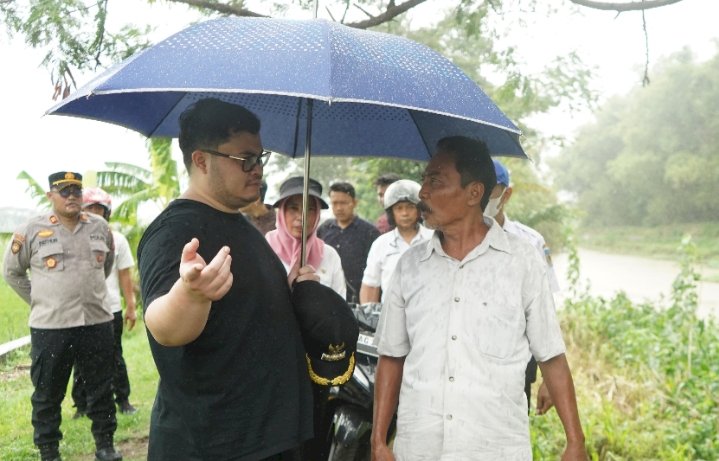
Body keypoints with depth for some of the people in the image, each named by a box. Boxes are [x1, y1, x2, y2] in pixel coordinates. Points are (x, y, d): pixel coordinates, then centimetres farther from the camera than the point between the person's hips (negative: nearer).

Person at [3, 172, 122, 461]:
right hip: (49, 327, -2)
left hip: (97, 323, 3)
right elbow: (12, 272, 8)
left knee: (101, 390, 12)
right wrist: (39, 301, 5)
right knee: (47, 395, 8)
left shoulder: (100, 227, 5)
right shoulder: (32, 231, -4)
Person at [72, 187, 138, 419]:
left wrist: (131, 306, 2)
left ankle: (123, 399, 19)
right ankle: (82, 404, 17)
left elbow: (125, 276, 4)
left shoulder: (117, 239, 2)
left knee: (115, 357, 10)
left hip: (111, 309, 0)